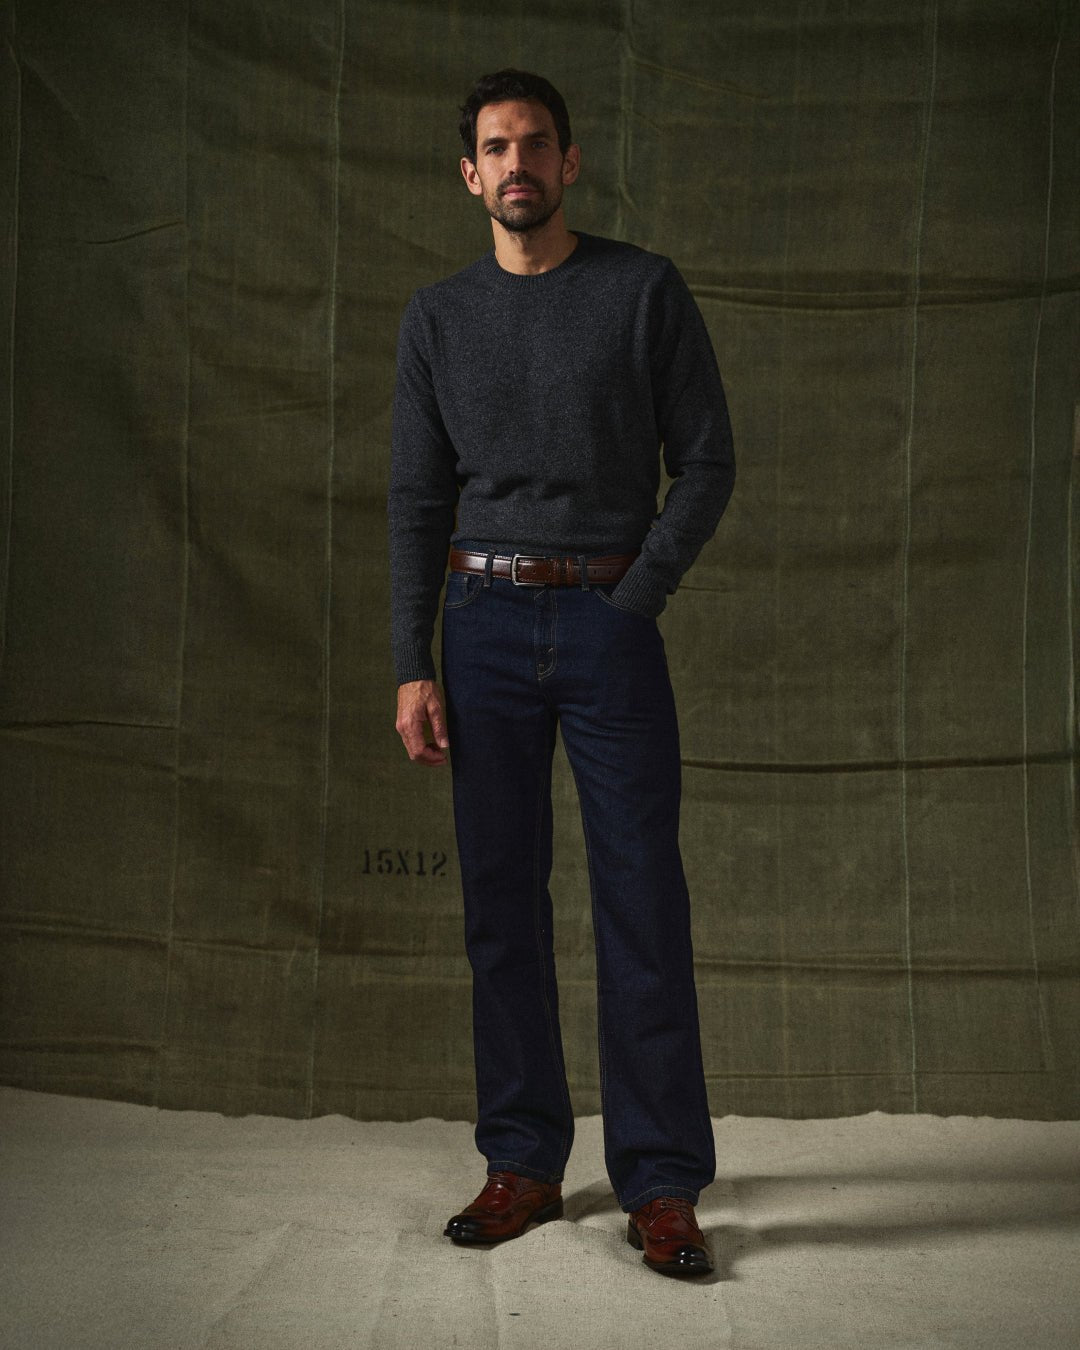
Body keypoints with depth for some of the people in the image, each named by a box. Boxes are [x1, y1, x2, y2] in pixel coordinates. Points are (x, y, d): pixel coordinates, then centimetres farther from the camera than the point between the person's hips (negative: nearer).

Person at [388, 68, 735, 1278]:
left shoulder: (645, 291, 4)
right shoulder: (438, 317, 11)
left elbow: (707, 465, 2)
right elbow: (416, 498, 9)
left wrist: (632, 602, -8)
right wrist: (412, 666, 1)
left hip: (608, 622, -2)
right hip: (485, 626, 3)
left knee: (640, 899, -5)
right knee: (501, 902, 4)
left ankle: (660, 1186, 0)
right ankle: (524, 1165, 13)